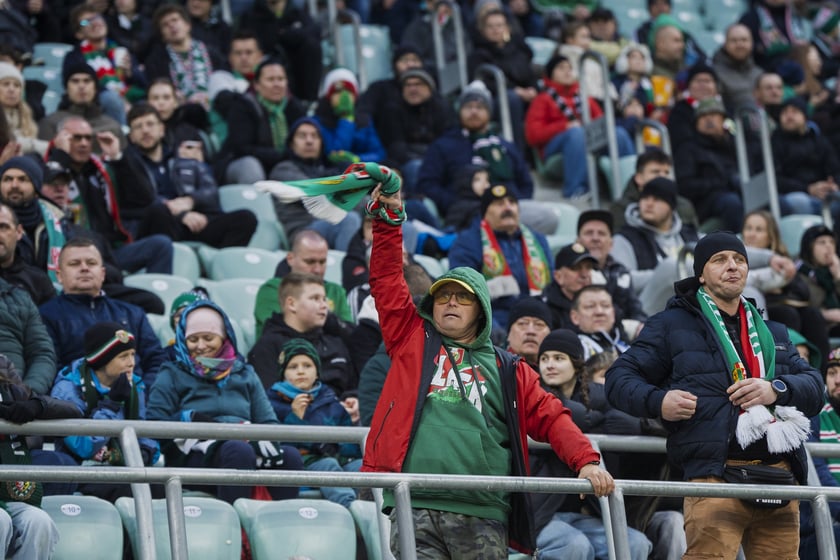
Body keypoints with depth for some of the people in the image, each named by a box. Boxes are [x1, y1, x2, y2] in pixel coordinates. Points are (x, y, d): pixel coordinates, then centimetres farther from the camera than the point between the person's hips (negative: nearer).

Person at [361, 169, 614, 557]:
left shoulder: (508, 371, 21)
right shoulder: (412, 341, 20)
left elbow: (551, 418, 13)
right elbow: (386, 280, 13)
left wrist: (586, 462, -2)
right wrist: (389, 216, 5)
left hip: (483, 515, 1)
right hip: (416, 508, -1)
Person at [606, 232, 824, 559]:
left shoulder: (773, 334, 28)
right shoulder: (671, 325, 14)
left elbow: (814, 387, 19)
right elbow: (620, 379, 10)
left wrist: (777, 390, -4)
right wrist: (657, 402, -11)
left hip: (779, 479, 5)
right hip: (714, 474, -5)